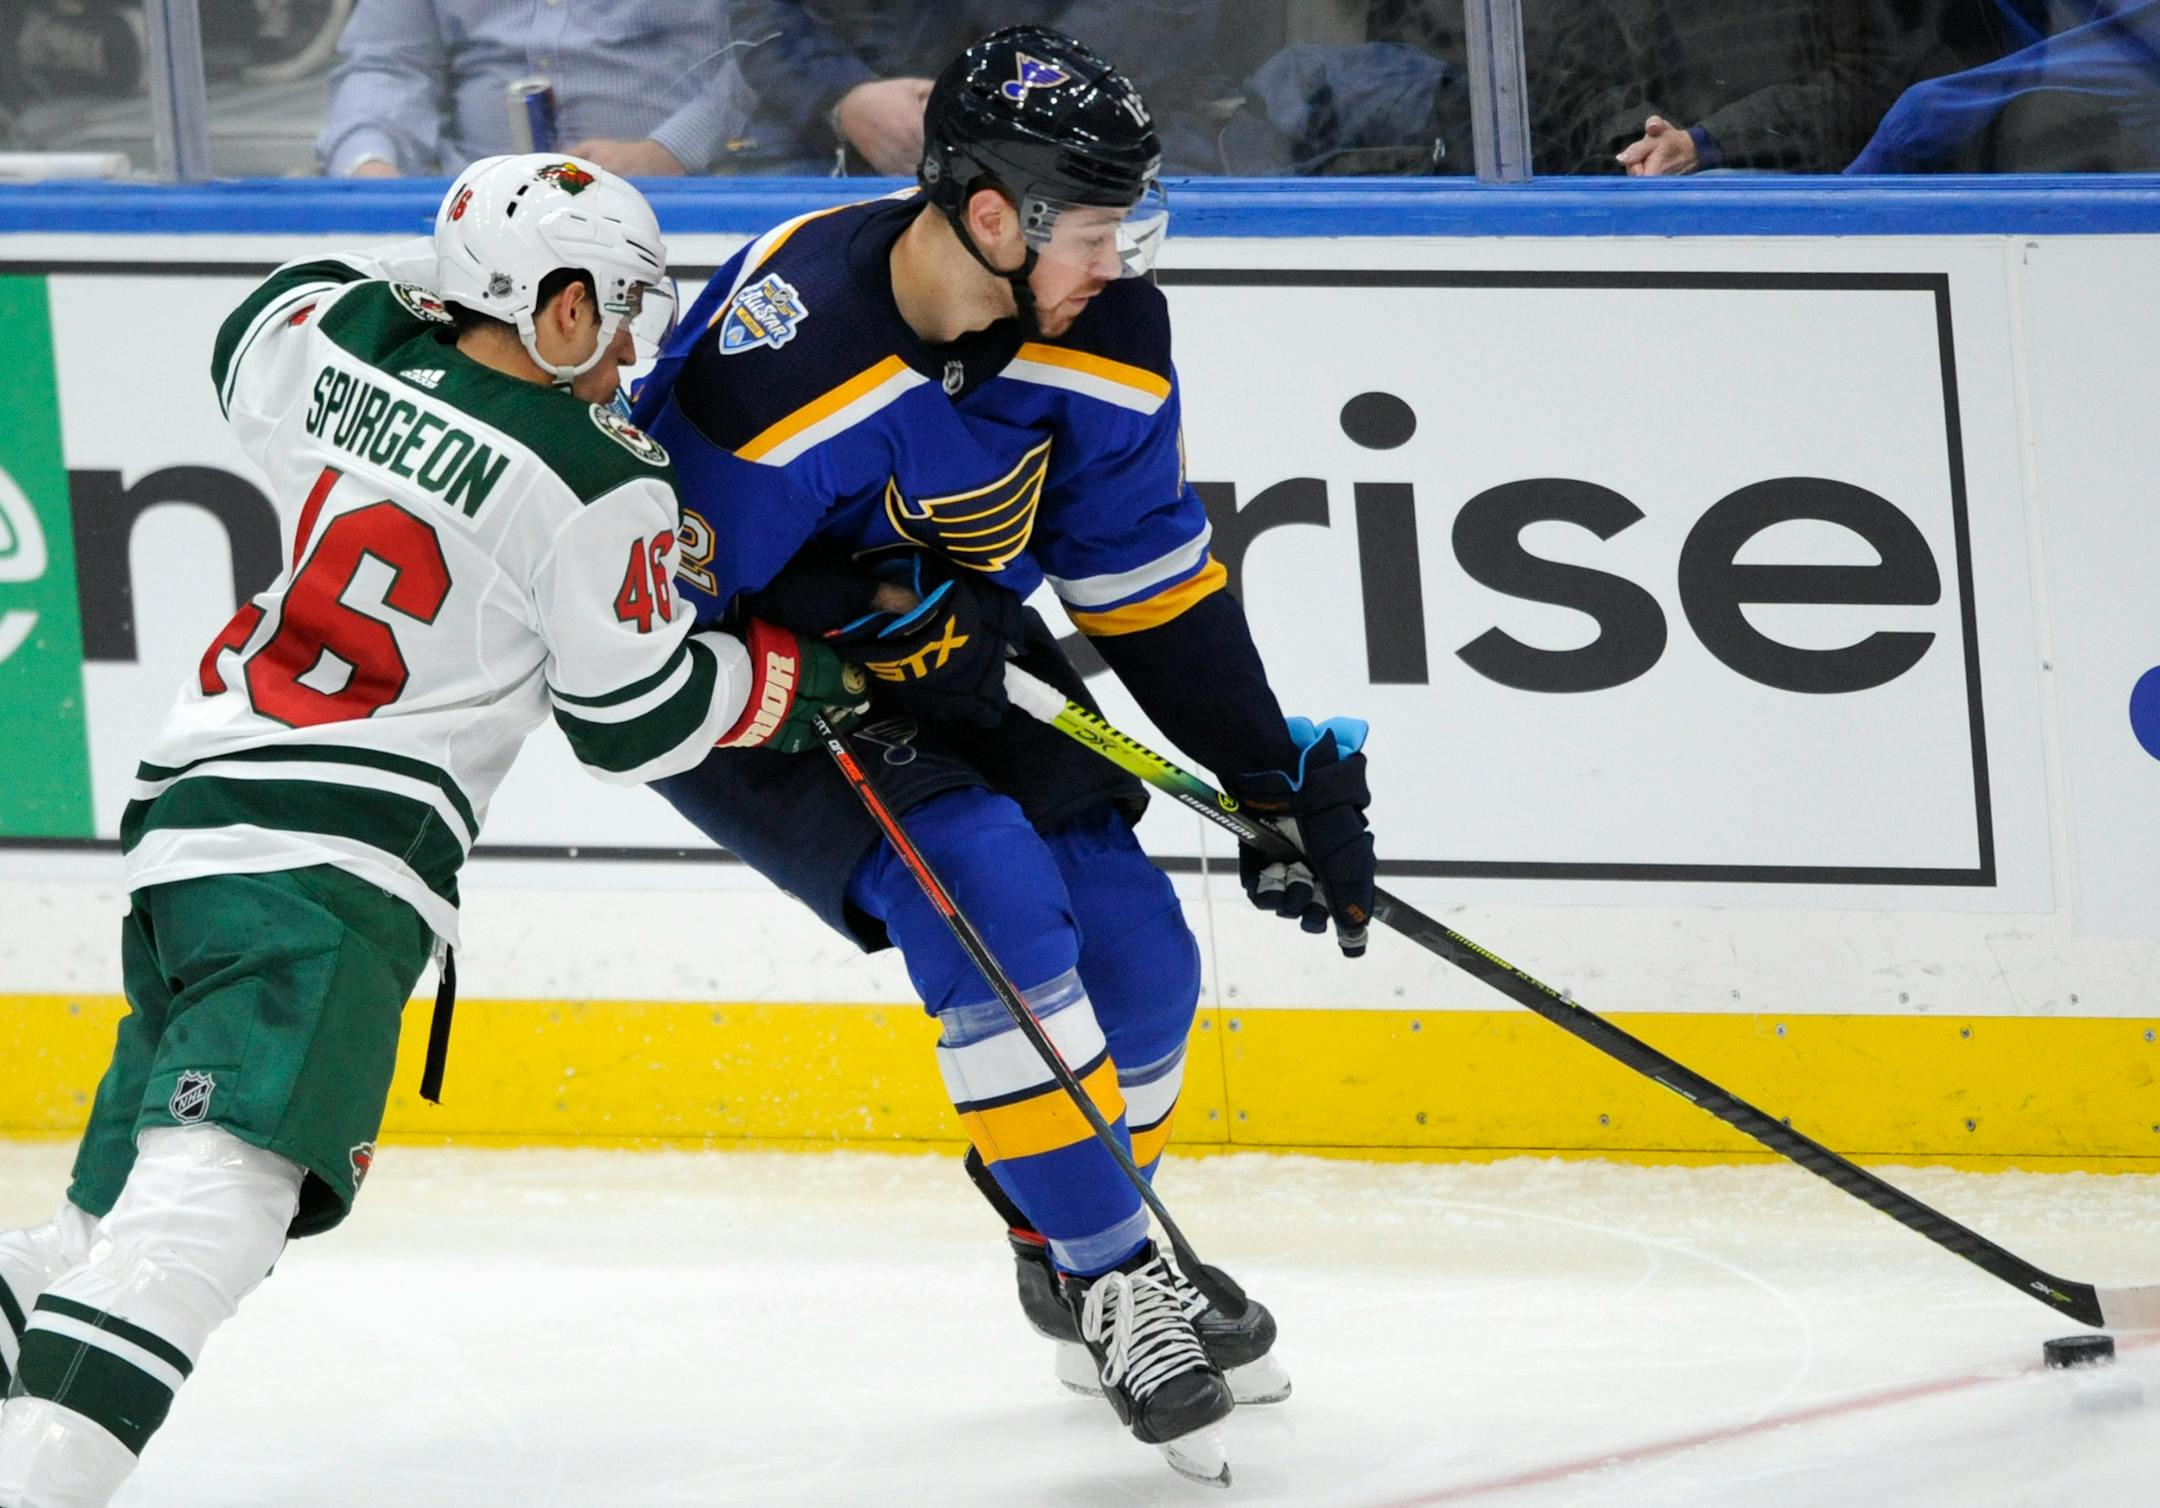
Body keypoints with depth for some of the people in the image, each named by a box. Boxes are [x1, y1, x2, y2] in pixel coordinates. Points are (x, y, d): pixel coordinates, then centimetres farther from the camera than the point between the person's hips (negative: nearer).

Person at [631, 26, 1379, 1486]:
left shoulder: (1102, 328, -13)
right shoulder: (783, 348, -34)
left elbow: (1151, 578, -1)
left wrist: (1279, 779, -2)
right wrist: (869, 629, -31)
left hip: (944, 667, 7)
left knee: (1136, 955, 1)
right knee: (991, 897, -26)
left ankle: (1073, 1257, 26)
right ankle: (1114, 1283, -16)